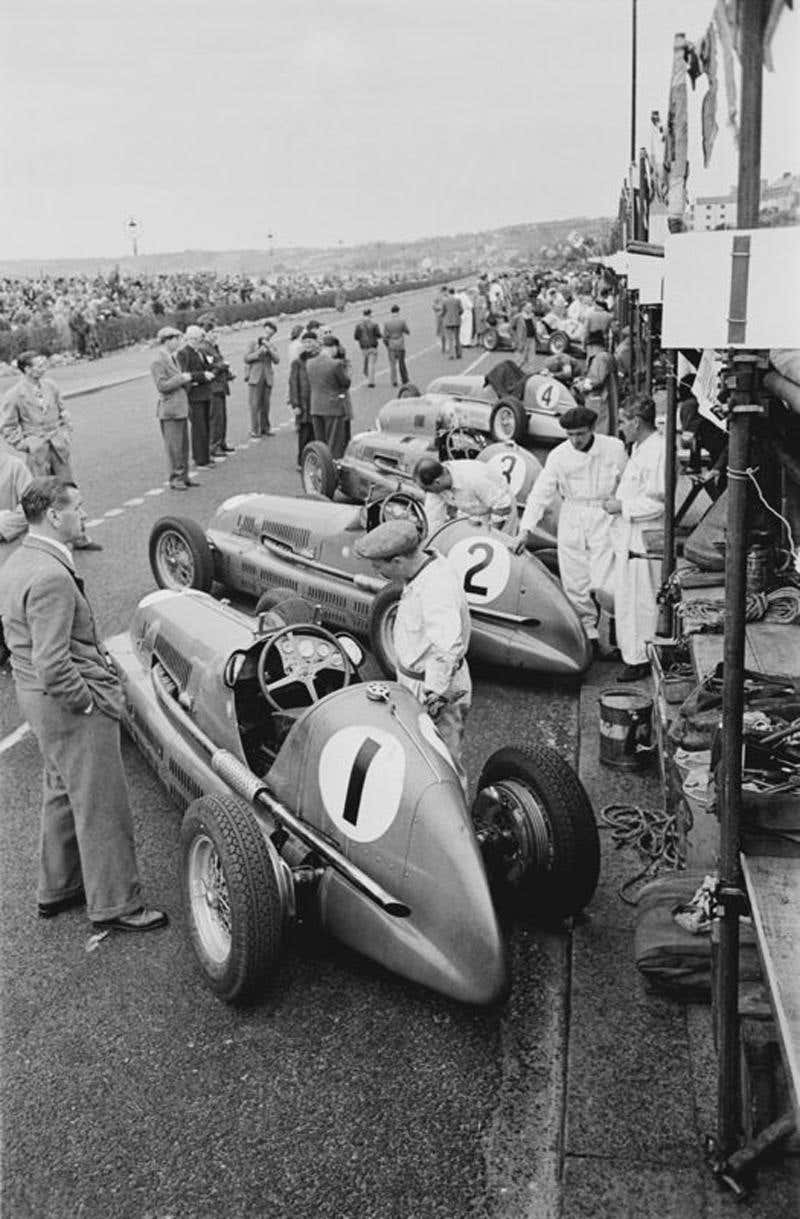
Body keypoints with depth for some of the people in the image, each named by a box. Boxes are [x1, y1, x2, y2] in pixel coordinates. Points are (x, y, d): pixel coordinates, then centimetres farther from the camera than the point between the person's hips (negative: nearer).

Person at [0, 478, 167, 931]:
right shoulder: (52, 576, -27)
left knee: (64, 794, 24)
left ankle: (58, 888, 39)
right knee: (102, 807, 3)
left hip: (38, 698, 11)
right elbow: (53, 668, -30)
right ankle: (114, 904, 16)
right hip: (70, 706, -10)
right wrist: (90, 701, -17)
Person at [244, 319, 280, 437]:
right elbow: (246, 358, -2)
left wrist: (269, 349, -13)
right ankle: (254, 430, -3)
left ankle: (265, 428, 13)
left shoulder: (272, 346, 12)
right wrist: (259, 352, -12)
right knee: (255, 405, -6)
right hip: (255, 377, -3)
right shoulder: (254, 343, 5)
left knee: (265, 405, 3)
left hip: (267, 377, 3)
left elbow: (277, 360, -2)